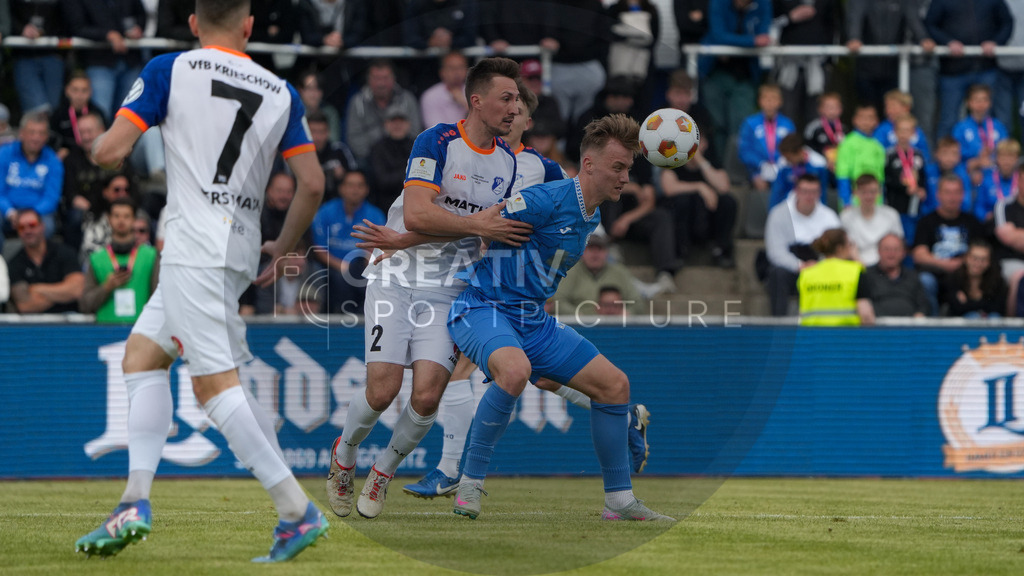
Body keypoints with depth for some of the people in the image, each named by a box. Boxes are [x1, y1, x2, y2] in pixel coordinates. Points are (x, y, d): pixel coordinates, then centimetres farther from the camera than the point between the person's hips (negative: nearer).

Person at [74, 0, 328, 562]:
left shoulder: (168, 70, -2)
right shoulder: (281, 93, 11)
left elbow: (108, 152, -6)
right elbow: (312, 184, 7)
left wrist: (97, 139, 19)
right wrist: (283, 247, 23)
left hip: (194, 250, -6)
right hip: (239, 251, 6)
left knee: (215, 384, -9)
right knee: (141, 355, 16)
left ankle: (297, 511, -16)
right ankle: (136, 502, 7)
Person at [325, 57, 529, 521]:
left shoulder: (509, 161, 8)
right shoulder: (436, 142, -11)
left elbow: (502, 230, 20)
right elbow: (416, 214, -22)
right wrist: (478, 225, -24)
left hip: (448, 290, 4)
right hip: (396, 277, -4)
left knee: (427, 395, -13)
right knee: (383, 389, -13)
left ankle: (385, 469, 13)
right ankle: (343, 456, 18)